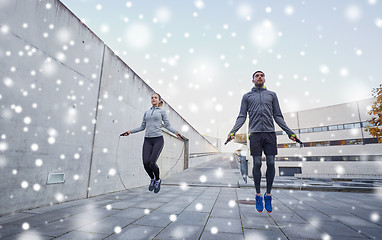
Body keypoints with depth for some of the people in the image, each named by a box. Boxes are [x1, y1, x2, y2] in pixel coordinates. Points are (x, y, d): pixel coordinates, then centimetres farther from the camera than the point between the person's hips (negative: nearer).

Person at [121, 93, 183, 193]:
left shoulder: (162, 112, 9)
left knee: (152, 162, -16)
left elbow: (168, 126, 4)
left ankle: (157, 180, 14)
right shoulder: (146, 112, 19)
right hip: (147, 140, 4)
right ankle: (152, 179, 19)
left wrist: (176, 132, -13)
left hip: (158, 139, -3)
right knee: (146, 162, -11)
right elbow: (142, 127, 19)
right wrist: (130, 131, 10)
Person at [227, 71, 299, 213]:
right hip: (255, 133, -1)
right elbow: (242, 117, 9)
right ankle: (258, 195, 10)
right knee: (257, 164, -3)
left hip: (270, 133, 2)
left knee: (271, 164, -2)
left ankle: (268, 194, 13)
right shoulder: (247, 96, 16)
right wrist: (233, 131, -5)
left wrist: (289, 132, 7)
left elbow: (278, 116, 16)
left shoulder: (272, 95, 20)